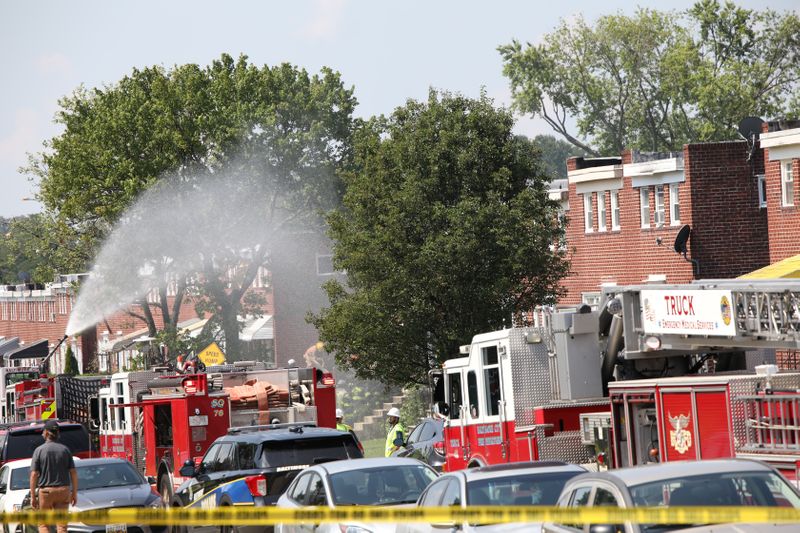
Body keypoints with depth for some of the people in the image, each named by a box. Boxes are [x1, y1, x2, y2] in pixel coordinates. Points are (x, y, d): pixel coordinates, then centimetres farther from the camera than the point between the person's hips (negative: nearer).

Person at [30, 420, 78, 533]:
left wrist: (33, 496, -5)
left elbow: (34, 475, -9)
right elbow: (73, 473, 1)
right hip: (63, 490, 2)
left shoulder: (39, 450, -6)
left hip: (45, 491, -2)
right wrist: (74, 493, 8)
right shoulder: (65, 449, 2)